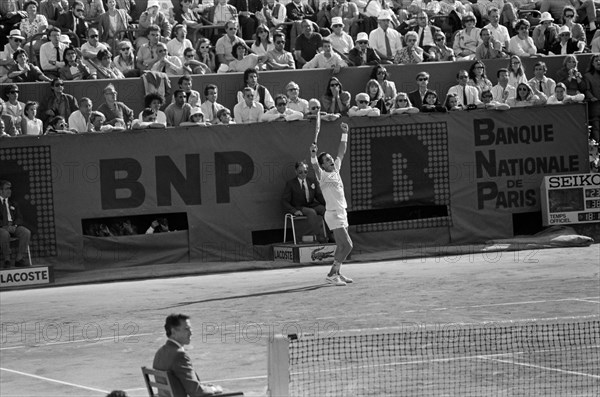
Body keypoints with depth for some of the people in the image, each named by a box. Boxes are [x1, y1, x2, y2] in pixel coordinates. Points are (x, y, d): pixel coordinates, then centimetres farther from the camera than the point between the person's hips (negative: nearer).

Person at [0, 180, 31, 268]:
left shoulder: (13, 203, 21)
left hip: (13, 226, 5)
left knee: (26, 232, -25)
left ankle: (19, 259, -23)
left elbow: (19, 217, 13)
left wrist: (15, 225, -10)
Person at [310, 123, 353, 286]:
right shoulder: (322, 175, -11)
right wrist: (313, 153, -50)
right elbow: (315, 167, -32)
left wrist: (345, 134, 17)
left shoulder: (336, 169, 10)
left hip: (341, 213, 9)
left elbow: (341, 152, 19)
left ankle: (336, 273, 19)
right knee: (347, 245, -14)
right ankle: (332, 274, -13)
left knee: (341, 246, 12)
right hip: (333, 215, -9)